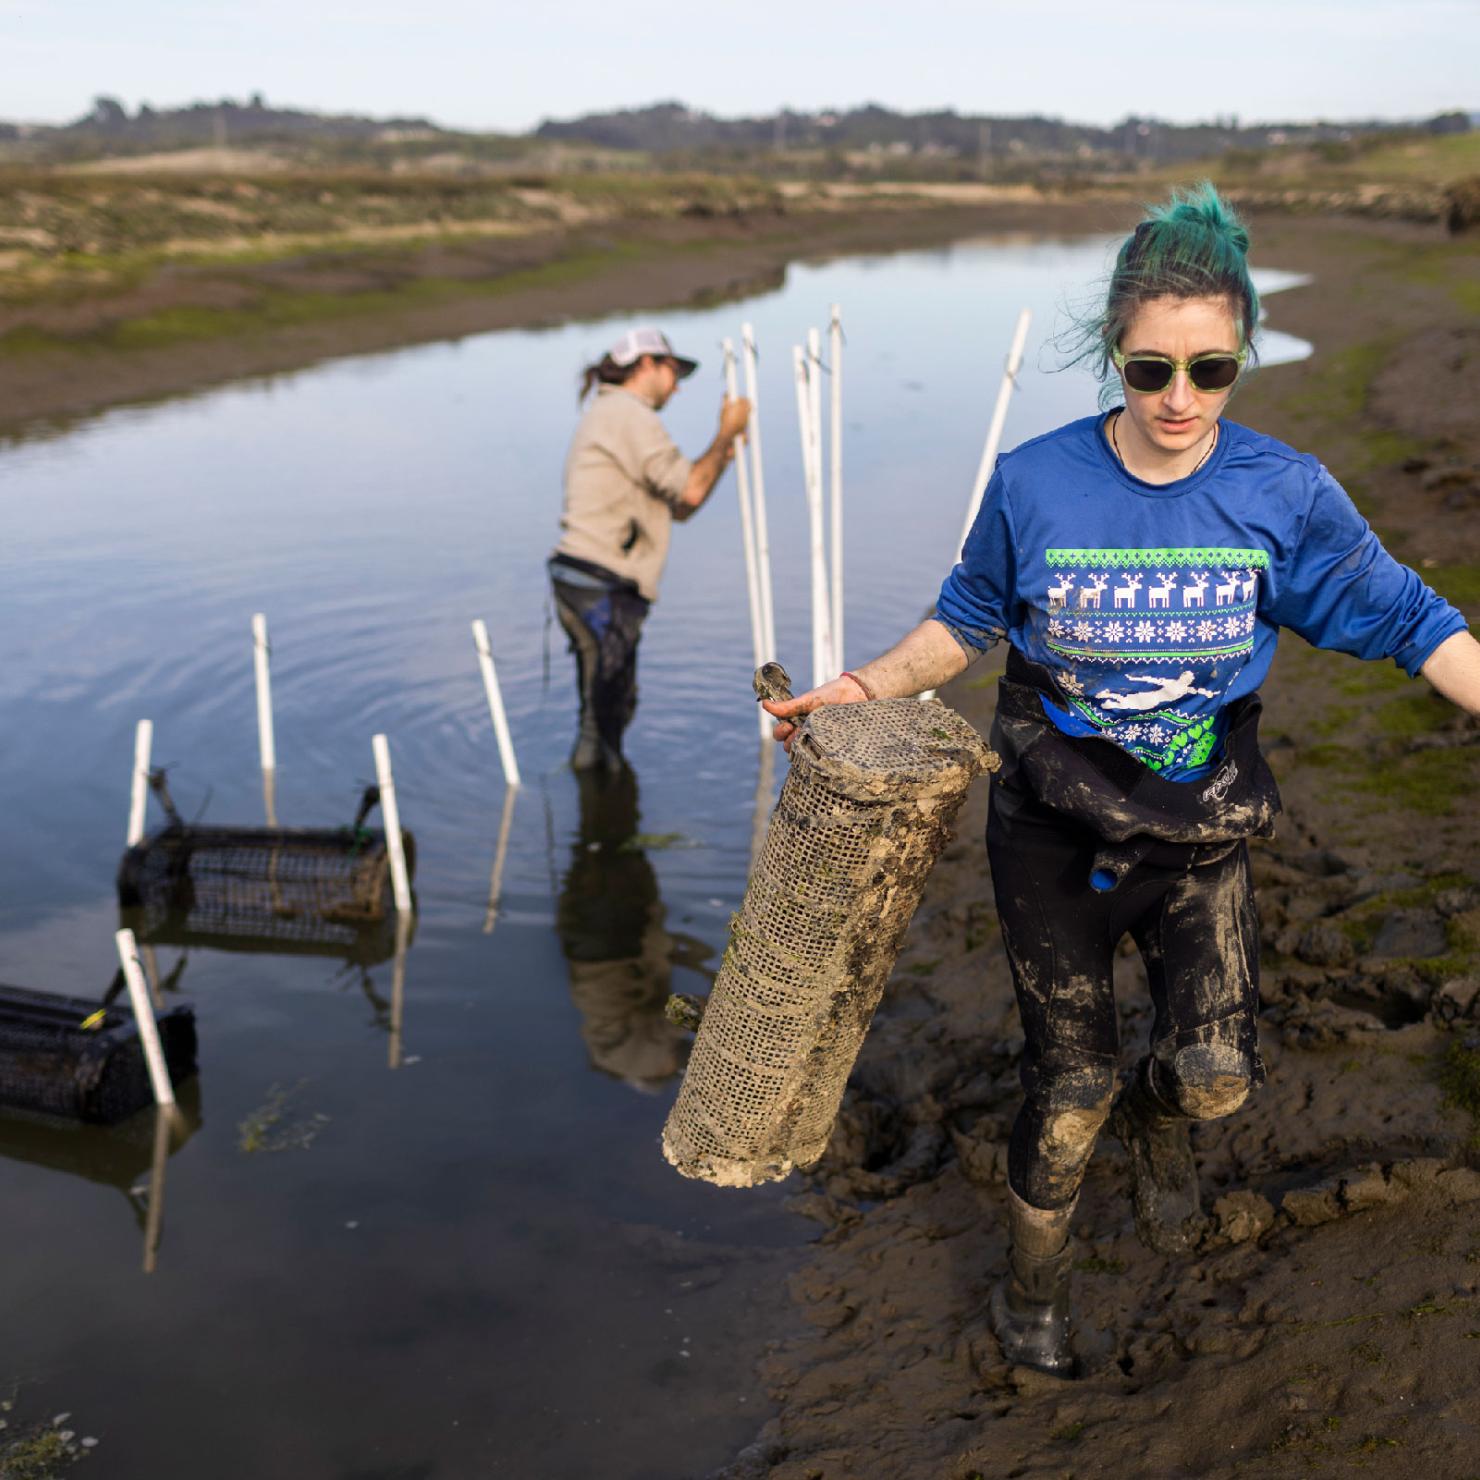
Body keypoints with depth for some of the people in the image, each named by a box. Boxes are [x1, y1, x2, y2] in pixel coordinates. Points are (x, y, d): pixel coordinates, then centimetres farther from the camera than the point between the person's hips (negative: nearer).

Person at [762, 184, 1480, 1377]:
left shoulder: (1285, 494, -10)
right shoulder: (1034, 485, -12)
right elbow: (967, 624, 4)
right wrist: (863, 689, -5)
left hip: (1202, 826, 1)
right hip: (1057, 824, -1)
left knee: (1217, 1076, -7)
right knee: (1071, 1085, 6)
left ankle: (1158, 1122, 34)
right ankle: (1033, 1280, 34)